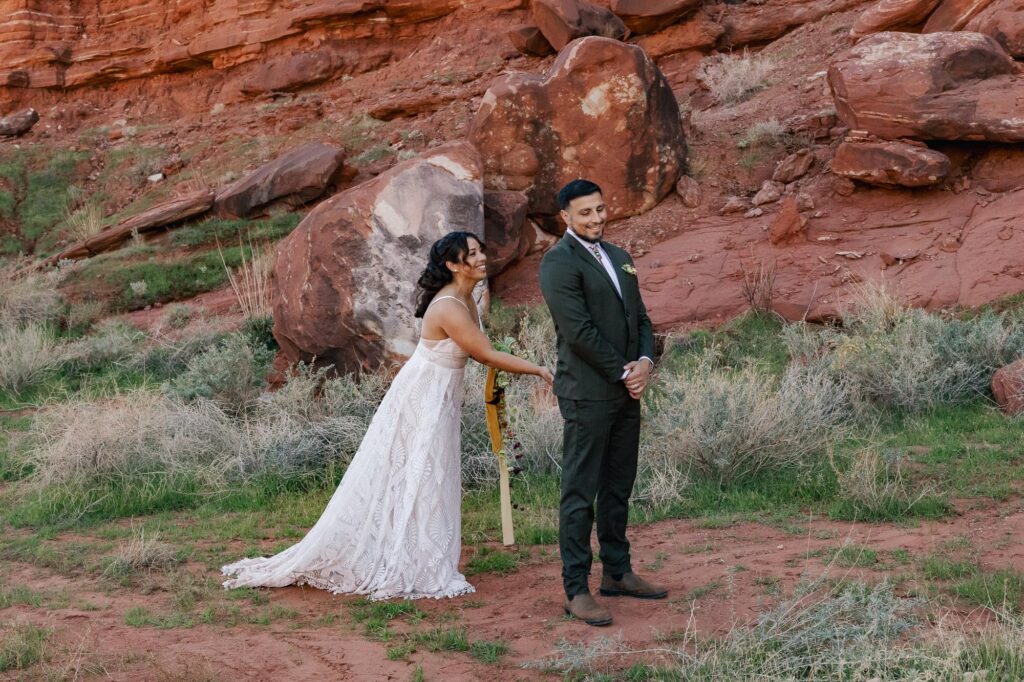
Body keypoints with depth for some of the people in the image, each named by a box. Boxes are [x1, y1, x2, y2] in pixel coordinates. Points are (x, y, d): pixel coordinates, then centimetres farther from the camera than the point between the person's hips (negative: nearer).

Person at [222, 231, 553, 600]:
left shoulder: (465, 299, 5)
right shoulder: (448, 308, -25)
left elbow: (479, 351, 8)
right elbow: (488, 355, -22)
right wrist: (538, 369, -16)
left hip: (439, 400, 9)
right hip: (422, 400, -9)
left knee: (427, 483, 12)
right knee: (412, 483, -3)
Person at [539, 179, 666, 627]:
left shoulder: (618, 258, 16)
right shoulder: (559, 263, -11)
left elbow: (640, 317, 15)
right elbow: (579, 331, -17)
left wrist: (645, 362, -3)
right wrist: (623, 373, -12)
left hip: (626, 391, 8)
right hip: (587, 394, -8)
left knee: (619, 488, 15)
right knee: (580, 493, -4)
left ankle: (617, 573, 26)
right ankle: (576, 590, 0)